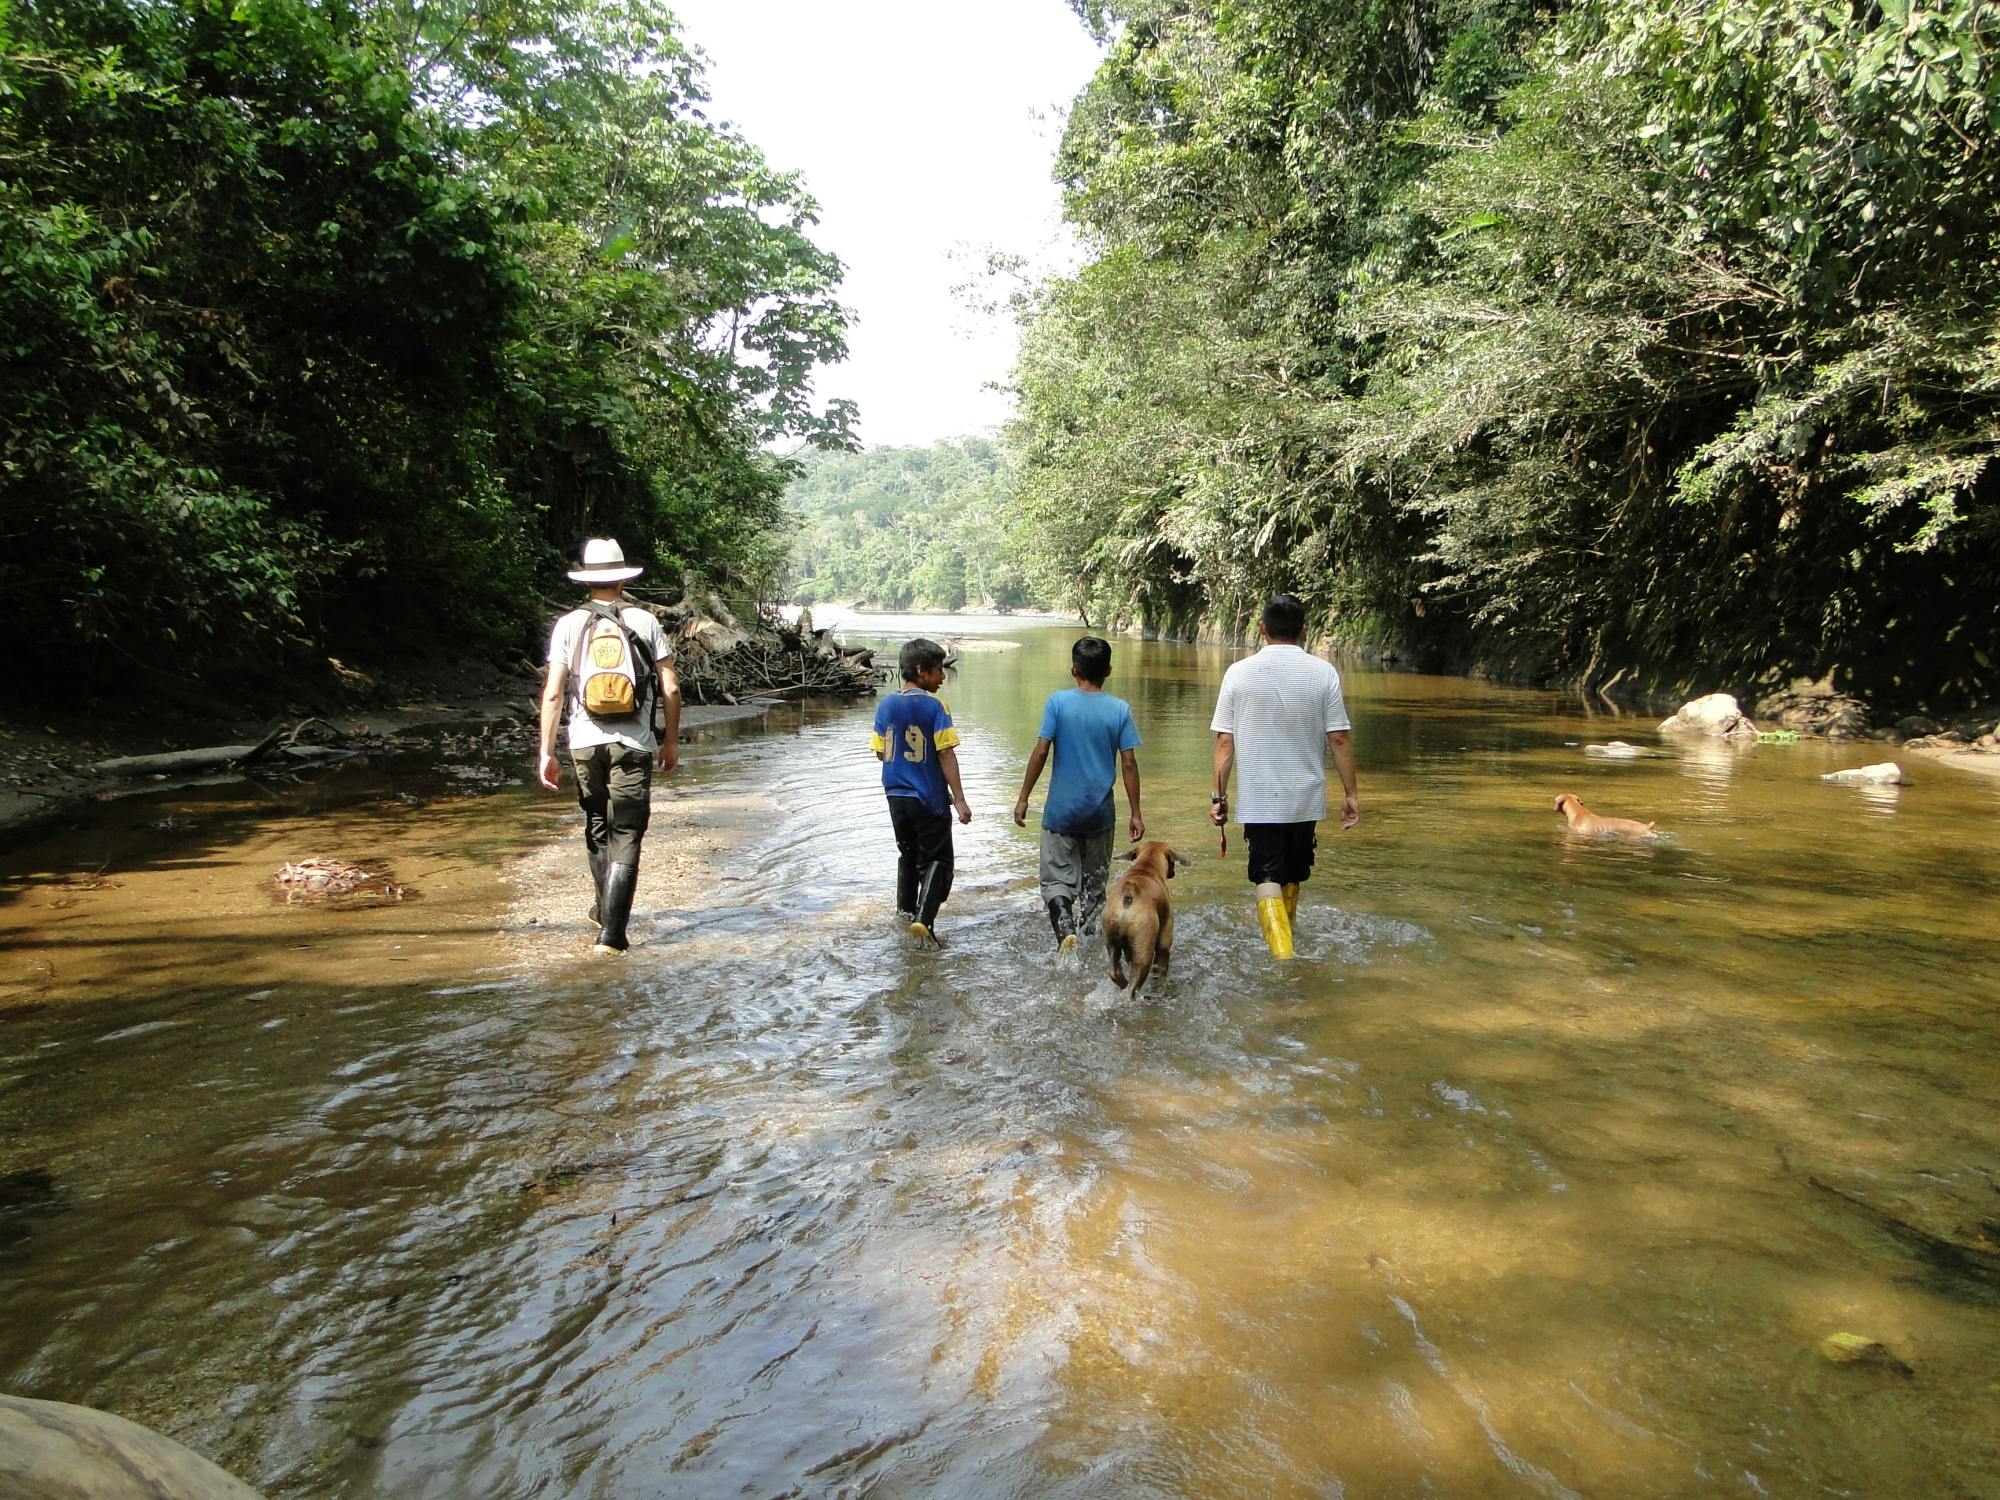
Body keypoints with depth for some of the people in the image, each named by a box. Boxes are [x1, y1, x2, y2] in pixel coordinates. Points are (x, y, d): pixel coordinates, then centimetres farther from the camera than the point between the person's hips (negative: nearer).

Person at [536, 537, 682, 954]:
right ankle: (612, 931, -8)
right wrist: (671, 741, 10)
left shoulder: (568, 624, 0)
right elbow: (671, 688, -2)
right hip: (633, 745, -2)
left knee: (597, 828, 22)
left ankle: (606, 909, 38)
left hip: (585, 743, 2)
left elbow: (552, 693, -5)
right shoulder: (645, 622, -1)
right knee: (625, 837, 1)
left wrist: (546, 751, -1)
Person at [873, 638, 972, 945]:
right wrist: (959, 799, -13)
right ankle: (923, 919, -11)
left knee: (908, 854, 24)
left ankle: (905, 909, 35)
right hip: (929, 799, -6)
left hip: (896, 796, 6)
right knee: (937, 859, 3)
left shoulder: (885, 706, 2)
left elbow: (880, 753, 8)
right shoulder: (935, 706, -14)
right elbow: (946, 755, -16)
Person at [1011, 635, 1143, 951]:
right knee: (1094, 883, 17)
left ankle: (1066, 930, -19)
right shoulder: (1120, 709, -3)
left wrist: (1023, 797, -1)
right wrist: (1135, 814, 3)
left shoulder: (1058, 702, -8)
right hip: (1100, 812, 2)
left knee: (1056, 879, 6)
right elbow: (1129, 764, -4)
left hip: (1061, 810, -2)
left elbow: (1040, 752, -9)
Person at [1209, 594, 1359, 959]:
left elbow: (1224, 742, -5)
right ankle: (1284, 940, 38)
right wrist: (1350, 793, 3)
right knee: (1292, 876, 20)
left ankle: (1282, 953, -20)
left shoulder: (1238, 673, -5)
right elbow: (1338, 740, -5)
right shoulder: (1323, 672, -5)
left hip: (1258, 799, -2)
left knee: (1267, 878, -1)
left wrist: (1218, 797, 2)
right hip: (1306, 797, 2)